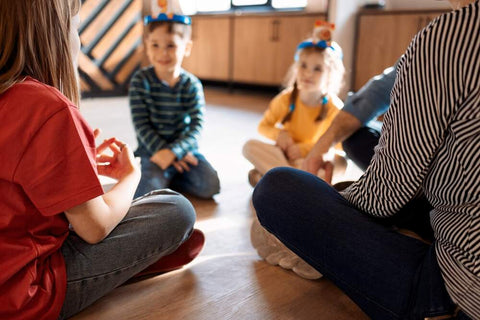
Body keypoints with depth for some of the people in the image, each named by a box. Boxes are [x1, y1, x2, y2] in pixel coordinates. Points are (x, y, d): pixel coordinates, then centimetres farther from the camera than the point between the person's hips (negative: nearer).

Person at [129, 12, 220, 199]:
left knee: (210, 186, -17)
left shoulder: (192, 85, -5)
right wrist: (161, 150, -20)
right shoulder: (140, 81, -7)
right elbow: (141, 124, -10)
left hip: (183, 147, 2)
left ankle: (167, 177, 7)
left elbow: (196, 126, -12)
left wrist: (172, 151, -26)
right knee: (146, 193, -26)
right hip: (152, 148, -2)